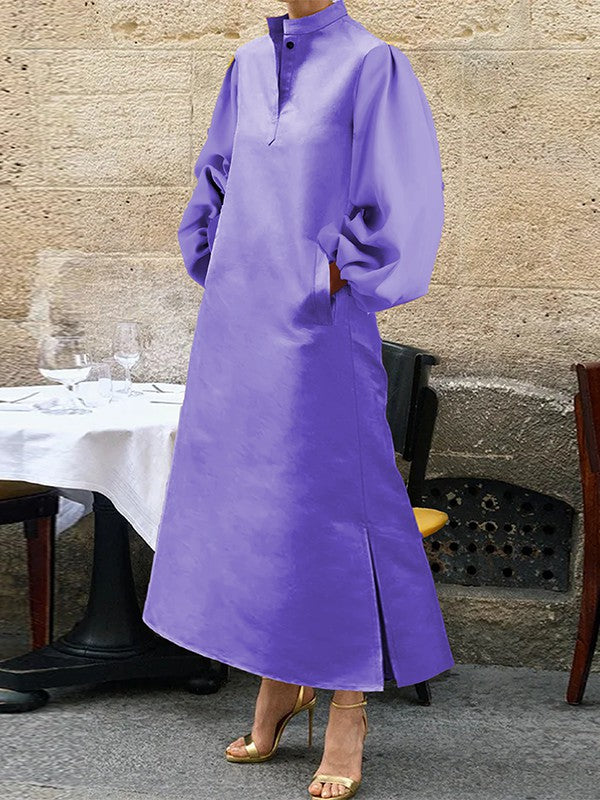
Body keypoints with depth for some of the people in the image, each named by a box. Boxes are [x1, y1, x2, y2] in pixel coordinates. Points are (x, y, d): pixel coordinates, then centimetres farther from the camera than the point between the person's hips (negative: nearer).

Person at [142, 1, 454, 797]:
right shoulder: (249, 67, 11)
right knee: (254, 499, 10)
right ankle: (281, 685, 24)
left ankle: (348, 709, 9)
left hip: (317, 330, -6)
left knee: (328, 502, -3)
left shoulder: (373, 65, -7)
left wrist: (332, 283, -10)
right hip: (241, 321, 6)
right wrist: (221, 281, 11)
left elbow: (405, 201, -10)